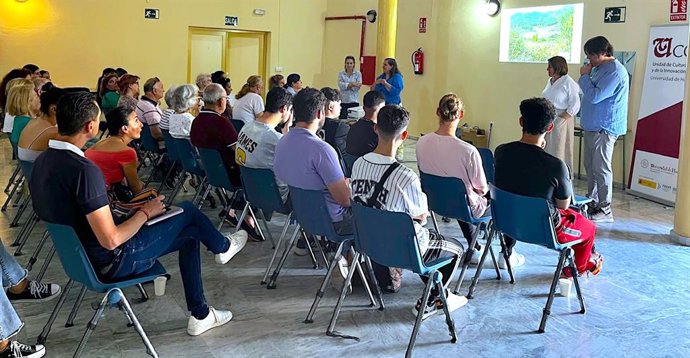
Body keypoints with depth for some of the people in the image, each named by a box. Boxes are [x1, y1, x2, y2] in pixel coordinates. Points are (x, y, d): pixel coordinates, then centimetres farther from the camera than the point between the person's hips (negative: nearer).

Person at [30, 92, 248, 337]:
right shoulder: (84, 170, -31)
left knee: (191, 233, 18)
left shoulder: (43, 160, -3)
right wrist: (146, 212, -14)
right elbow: (111, 240, -30)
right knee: (187, 211, 8)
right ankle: (222, 247, 40)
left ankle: (200, 315, 25)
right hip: (111, 262, -9)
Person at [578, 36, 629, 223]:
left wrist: (585, 76, -13)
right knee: (590, 166, 16)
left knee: (601, 168, -7)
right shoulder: (600, 68, 14)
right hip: (592, 125, 10)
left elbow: (594, 96, -22)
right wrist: (586, 76, 5)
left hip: (604, 127, -10)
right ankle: (592, 202, 27)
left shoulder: (615, 72, -18)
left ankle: (605, 210, -1)